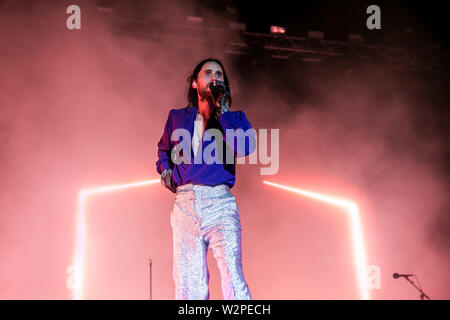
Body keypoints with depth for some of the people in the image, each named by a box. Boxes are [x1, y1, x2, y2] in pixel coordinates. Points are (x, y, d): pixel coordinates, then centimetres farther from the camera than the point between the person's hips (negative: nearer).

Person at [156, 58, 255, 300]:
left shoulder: (234, 118, 12)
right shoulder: (177, 117, 18)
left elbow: (245, 147, -10)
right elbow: (163, 149, 36)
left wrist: (221, 110, -8)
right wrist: (164, 168, 16)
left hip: (220, 203, -2)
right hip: (184, 204, 3)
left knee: (233, 278, -16)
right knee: (188, 282, -1)